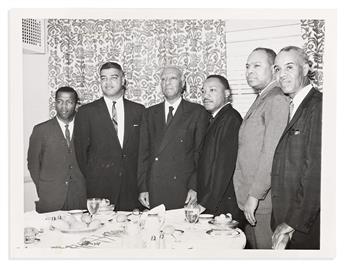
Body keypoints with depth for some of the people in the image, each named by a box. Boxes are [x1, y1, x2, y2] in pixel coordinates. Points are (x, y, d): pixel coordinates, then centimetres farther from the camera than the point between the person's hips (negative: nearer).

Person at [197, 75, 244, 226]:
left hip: (224, 206, -8)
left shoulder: (230, 119, -15)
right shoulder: (216, 120, 15)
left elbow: (224, 166, -21)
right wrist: (201, 200, 9)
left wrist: (205, 203, -19)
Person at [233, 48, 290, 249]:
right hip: (250, 199, 9)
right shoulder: (261, 100, 17)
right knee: (253, 247, 17)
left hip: (264, 201, -9)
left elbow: (271, 153, -21)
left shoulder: (277, 99, -14)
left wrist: (255, 195, -19)